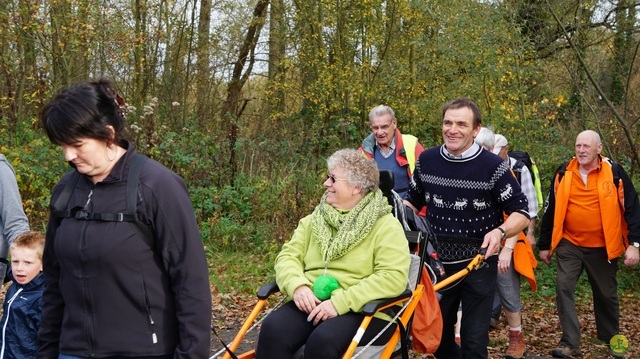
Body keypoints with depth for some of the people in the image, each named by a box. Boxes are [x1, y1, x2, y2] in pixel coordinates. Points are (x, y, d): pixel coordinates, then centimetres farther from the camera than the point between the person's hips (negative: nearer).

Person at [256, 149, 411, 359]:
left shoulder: (386, 226, -2)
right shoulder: (316, 219, 16)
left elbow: (394, 277, -14)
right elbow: (288, 255, 11)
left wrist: (340, 302, -20)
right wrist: (297, 285, -12)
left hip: (363, 312, -4)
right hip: (311, 304, 5)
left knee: (322, 340, -34)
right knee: (273, 330, -25)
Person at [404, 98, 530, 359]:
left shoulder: (493, 166, -13)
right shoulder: (426, 161, -1)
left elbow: (521, 213, -9)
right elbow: (413, 201, 15)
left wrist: (500, 231, -28)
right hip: (437, 262, 4)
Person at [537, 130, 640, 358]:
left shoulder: (614, 172, -5)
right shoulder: (563, 174, 0)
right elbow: (551, 210, 7)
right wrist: (545, 245, 8)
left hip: (603, 247, -1)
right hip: (569, 245, 1)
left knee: (606, 294, 13)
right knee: (563, 288, -11)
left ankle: (612, 339, 34)